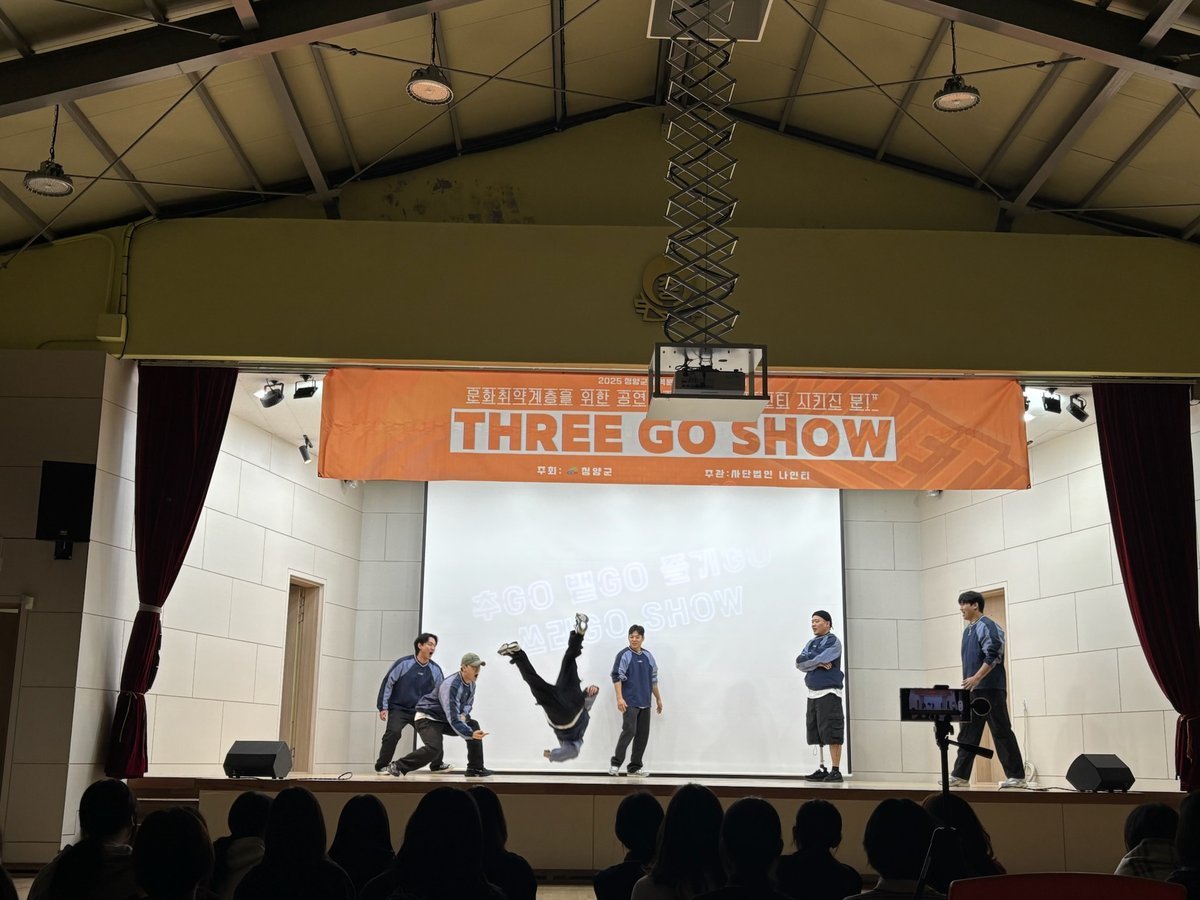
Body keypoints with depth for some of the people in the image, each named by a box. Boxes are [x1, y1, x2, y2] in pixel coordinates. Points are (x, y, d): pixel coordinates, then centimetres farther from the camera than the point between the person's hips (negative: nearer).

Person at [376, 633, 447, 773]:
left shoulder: (435, 669, -1)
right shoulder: (403, 663, -13)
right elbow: (387, 683, -7)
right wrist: (383, 707, -9)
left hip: (420, 711, 4)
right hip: (398, 709, -4)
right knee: (393, 733, -24)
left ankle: (437, 764, 24)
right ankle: (381, 765, -6)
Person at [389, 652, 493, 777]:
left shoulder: (471, 682, -4)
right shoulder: (451, 686, -31)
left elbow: (468, 702, 14)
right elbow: (452, 719, -35)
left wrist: (464, 714, -9)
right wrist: (470, 734, -44)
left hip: (444, 719, 9)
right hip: (428, 718, -9)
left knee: (473, 725, -4)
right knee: (434, 749, -29)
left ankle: (475, 769, 2)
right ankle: (397, 766, -14)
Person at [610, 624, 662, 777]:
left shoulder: (648, 656, 12)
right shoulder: (624, 655, -5)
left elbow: (653, 679, 19)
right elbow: (617, 677, -11)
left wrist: (658, 698, 20)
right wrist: (619, 698, -20)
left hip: (645, 703, 6)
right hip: (629, 702, -6)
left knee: (643, 734, 6)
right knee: (629, 731, -17)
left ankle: (635, 767, 14)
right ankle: (615, 763, -6)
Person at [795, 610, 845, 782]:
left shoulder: (833, 641, -4)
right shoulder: (811, 643, 17)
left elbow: (819, 658, -17)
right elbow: (800, 663, 4)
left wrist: (809, 659, 1)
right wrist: (818, 662, -10)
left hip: (829, 692, -8)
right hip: (813, 693, 8)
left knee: (831, 733, -9)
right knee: (816, 733, 8)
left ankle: (835, 771, -8)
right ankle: (822, 769, 12)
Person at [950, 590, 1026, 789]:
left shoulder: (987, 627, -10)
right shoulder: (968, 630, 18)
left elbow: (993, 657, -19)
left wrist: (976, 678, -24)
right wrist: (968, 683, 18)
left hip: (990, 689, -9)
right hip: (972, 690, 9)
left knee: (1001, 732, -5)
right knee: (967, 733, 9)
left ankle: (1016, 776, 0)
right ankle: (960, 775, 12)